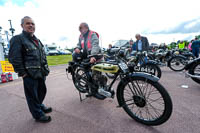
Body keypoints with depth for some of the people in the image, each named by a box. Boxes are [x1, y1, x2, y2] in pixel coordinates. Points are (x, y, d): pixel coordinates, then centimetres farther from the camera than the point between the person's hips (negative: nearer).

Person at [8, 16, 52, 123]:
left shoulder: (37, 40, 16)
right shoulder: (18, 39, -8)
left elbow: (43, 56, 19)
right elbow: (14, 58, -14)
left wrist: (45, 69, 15)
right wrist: (22, 72, -15)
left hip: (41, 73, 8)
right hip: (30, 75, -8)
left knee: (42, 91, 21)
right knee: (32, 96, 8)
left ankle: (40, 106, 46)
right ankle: (38, 115, 25)